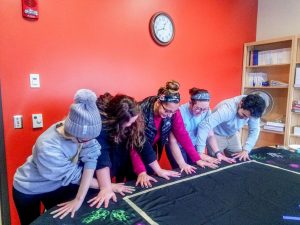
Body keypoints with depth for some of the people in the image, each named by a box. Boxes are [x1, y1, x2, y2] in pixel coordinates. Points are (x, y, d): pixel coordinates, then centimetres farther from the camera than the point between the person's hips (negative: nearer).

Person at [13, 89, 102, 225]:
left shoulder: (84, 131, -27)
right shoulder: (47, 148, -39)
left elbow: (90, 158, -27)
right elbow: (74, 176, -29)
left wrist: (79, 199, -29)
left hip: (58, 185, 4)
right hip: (28, 190, -4)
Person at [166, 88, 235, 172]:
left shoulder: (207, 112, -15)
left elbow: (210, 135, -6)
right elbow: (173, 141, -28)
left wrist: (218, 154, -19)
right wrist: (182, 164, -35)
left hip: (194, 146, 4)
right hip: (178, 147, -4)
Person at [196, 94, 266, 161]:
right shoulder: (227, 109, -40)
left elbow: (254, 130, -12)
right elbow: (204, 126, -47)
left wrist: (246, 150, -25)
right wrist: (200, 153, -48)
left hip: (233, 134, 5)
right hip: (217, 135, -5)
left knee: (239, 159, 7)